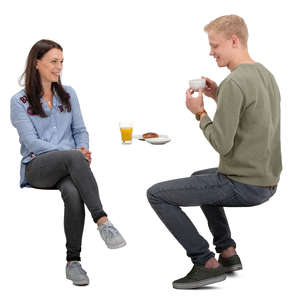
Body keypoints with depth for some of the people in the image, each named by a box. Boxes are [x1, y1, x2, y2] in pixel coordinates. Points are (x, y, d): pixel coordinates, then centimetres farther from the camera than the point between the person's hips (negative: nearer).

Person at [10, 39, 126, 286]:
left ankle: (73, 261, -30)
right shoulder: (20, 101, 2)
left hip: (68, 166, 3)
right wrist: (74, 153, -18)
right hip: (37, 168, -3)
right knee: (74, 159, -37)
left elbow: (80, 131, 17)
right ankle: (103, 222, -43)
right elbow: (32, 142, -7)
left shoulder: (68, 94, 15)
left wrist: (82, 150, -8)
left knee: (73, 193, -35)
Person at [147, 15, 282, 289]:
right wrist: (218, 97, 9)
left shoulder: (234, 83, -20)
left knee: (157, 194, -3)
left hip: (243, 185, -10)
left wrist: (200, 112, -8)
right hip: (267, 181, 10)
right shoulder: (265, 74, 9)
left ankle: (206, 263, -2)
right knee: (199, 178, 36)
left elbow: (222, 143, -23)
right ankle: (227, 252, 28)